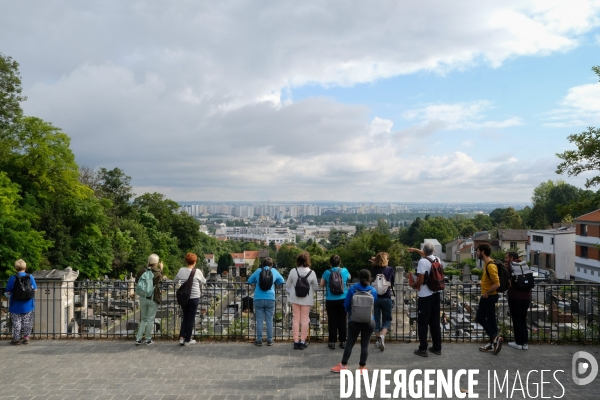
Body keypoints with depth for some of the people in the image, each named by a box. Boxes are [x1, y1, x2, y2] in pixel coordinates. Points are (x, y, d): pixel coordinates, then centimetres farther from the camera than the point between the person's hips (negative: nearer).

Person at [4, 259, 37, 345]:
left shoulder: (12, 278, -11)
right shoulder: (30, 277, -6)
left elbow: (8, 292, -7)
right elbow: (34, 289, 2)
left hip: (16, 305, -2)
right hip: (28, 305, 2)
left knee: (16, 322, 10)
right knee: (27, 321, 14)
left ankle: (16, 338, 15)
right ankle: (26, 337, 17)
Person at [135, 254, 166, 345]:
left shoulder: (142, 271, -5)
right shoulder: (158, 273, -13)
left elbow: (137, 282, 10)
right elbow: (162, 279, 10)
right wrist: (161, 269, 20)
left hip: (143, 298, 3)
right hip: (153, 298, -3)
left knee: (143, 319, 15)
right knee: (150, 319, 7)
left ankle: (138, 339, 13)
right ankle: (148, 339, 13)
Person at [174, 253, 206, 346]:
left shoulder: (181, 270, -2)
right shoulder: (197, 271, -10)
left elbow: (175, 281, 12)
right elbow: (203, 282, 4)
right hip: (194, 297, -3)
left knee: (185, 317, 18)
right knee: (191, 318, 7)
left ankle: (181, 337, 9)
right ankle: (187, 340, 13)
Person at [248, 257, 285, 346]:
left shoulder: (258, 271, 7)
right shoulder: (274, 271, 7)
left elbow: (249, 281, 16)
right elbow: (282, 281, 19)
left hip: (258, 299, 0)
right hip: (270, 299, 0)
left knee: (259, 320, 4)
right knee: (269, 320, 6)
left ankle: (259, 340, 8)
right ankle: (270, 340, 10)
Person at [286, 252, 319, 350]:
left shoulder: (293, 271, -9)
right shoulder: (311, 273, -12)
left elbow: (288, 285, 0)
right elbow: (316, 287, -3)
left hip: (295, 299, 1)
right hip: (307, 300, -1)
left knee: (296, 319, 10)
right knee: (305, 319, 8)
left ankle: (296, 341, 13)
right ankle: (302, 341, 12)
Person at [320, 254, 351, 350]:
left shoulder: (327, 273, -9)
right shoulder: (344, 271, -4)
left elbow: (321, 285, 2)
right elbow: (349, 278, 18)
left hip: (331, 301, -2)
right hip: (343, 300, 2)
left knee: (332, 321, 5)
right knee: (342, 321, 10)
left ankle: (332, 342, 9)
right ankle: (343, 342, 16)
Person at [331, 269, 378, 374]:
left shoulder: (353, 289, -7)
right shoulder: (373, 291, -3)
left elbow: (346, 305, -1)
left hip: (354, 321, -1)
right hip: (369, 322, 1)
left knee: (349, 343, 8)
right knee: (365, 345, 7)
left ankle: (343, 365, 16)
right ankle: (362, 367, 13)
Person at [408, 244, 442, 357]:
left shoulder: (422, 261, -17)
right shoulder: (437, 259, 4)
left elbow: (420, 281, -20)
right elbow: (428, 256, 28)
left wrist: (414, 285, -1)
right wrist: (416, 250, 35)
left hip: (425, 296, -7)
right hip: (435, 294, 7)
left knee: (422, 323, 2)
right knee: (435, 322, 14)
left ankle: (423, 349, 5)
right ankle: (437, 347, 21)